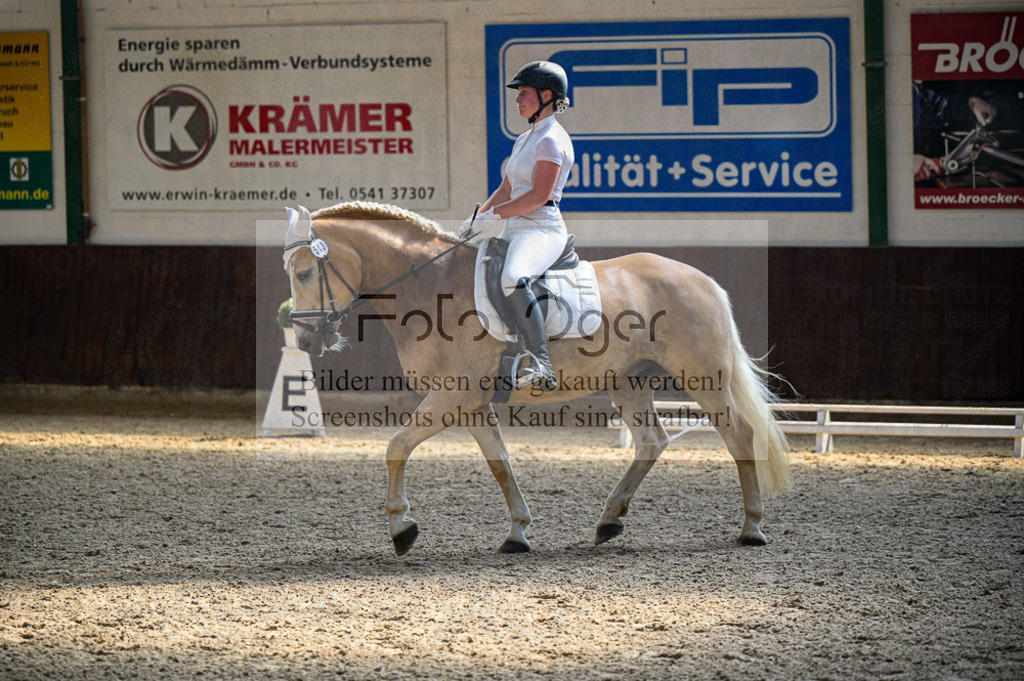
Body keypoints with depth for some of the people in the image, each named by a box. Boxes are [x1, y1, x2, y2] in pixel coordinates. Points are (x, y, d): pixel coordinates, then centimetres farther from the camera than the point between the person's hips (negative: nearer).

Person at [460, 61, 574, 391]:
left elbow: (539, 195, -17)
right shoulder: (525, 140, 21)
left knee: (512, 278, -38)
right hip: (514, 229, 11)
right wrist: (478, 217, 9)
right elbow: (506, 190, 24)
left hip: (542, 228, -11)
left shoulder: (551, 140, -8)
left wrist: (494, 215, -14)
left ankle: (541, 365, -43)